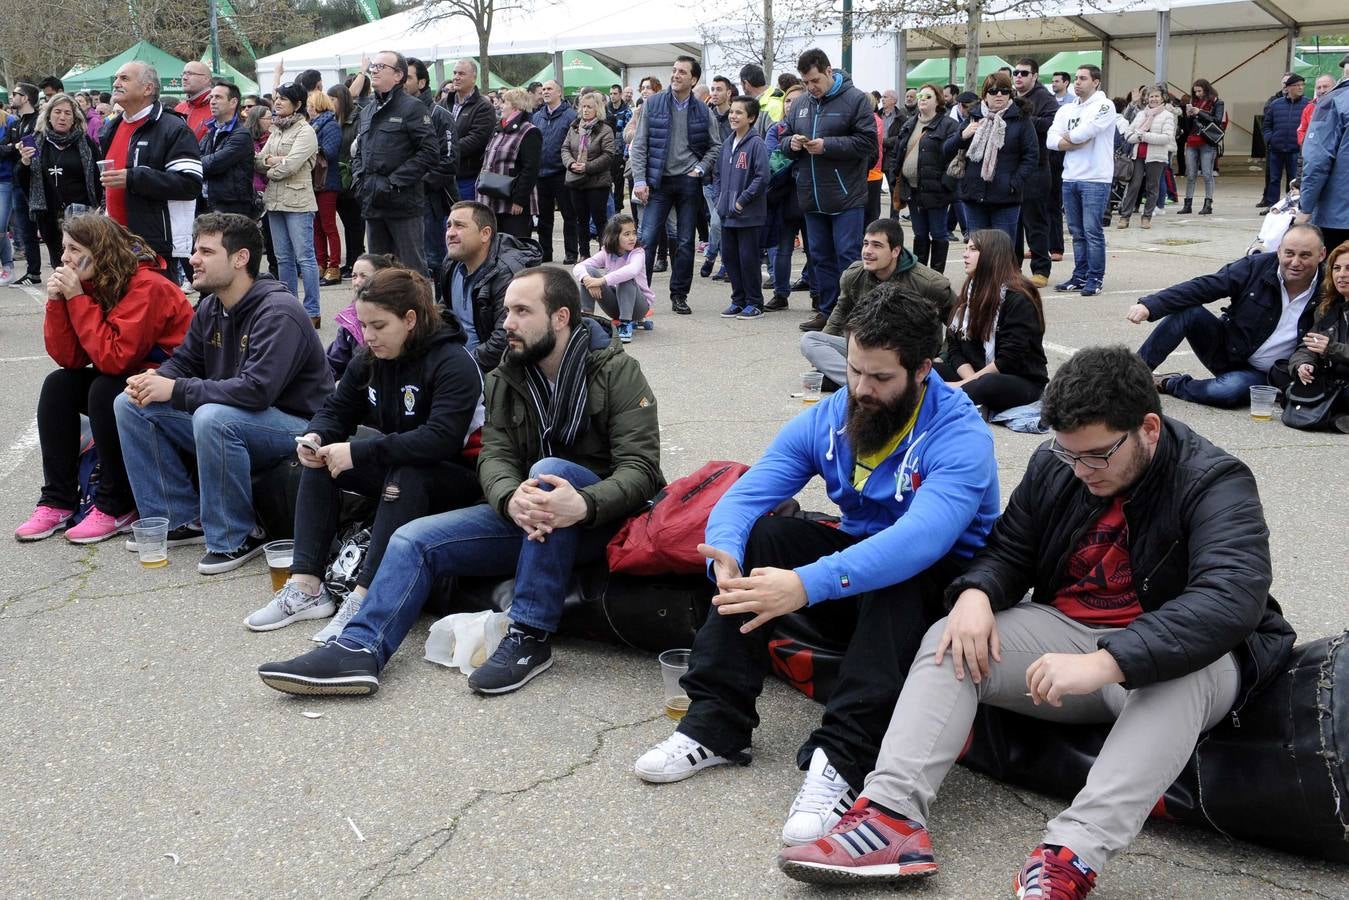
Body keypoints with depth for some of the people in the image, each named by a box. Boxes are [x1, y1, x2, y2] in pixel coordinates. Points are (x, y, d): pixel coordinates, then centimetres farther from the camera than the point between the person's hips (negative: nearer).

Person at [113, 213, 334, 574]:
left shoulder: (279, 313, -22)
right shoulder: (209, 307, 5)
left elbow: (256, 390, -32)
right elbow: (184, 361, 15)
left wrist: (175, 391, -26)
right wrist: (153, 381, -11)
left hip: (293, 423, -9)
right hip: (229, 417, 9)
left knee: (213, 416, -38)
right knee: (130, 404, 1)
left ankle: (236, 538, -19)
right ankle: (181, 519, 5)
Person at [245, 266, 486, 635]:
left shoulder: (454, 363, -22)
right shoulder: (369, 359, 2)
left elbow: (441, 439, -34)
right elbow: (336, 410, 8)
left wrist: (359, 452, -36)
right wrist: (315, 437, -18)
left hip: (456, 475, -7)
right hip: (395, 463, 8)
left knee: (406, 476, -36)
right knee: (319, 461, -8)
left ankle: (363, 601, -37)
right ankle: (306, 587, -16)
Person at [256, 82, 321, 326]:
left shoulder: (305, 131, -7)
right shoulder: (276, 131, 16)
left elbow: (291, 165, -17)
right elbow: (258, 162, 11)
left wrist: (271, 170, -1)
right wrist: (270, 160, -10)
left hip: (298, 202, -8)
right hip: (275, 201, 8)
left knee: (304, 257, -6)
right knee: (283, 258, 11)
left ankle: (312, 312, -2)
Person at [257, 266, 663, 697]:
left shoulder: (617, 372, -10)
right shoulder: (507, 377, 6)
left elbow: (640, 469, -18)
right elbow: (495, 455, -5)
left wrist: (584, 505, -40)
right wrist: (511, 499, -31)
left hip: (599, 516, -5)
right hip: (529, 515, 6)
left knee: (550, 470, -36)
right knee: (414, 540, -8)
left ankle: (531, 636, -32)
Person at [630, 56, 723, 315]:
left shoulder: (703, 111, 4)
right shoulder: (652, 104, 0)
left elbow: (715, 146, 12)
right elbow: (639, 145, 0)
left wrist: (701, 168, -3)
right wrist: (639, 180, -7)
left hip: (689, 182, 1)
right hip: (659, 181, -1)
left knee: (685, 243, 6)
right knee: (647, 238, -7)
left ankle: (679, 295, 15)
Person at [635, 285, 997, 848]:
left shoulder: (960, 437, -23)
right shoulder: (826, 421, -5)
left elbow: (921, 538, -41)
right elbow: (743, 497, -13)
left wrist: (808, 584, -53)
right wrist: (725, 556, -37)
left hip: (937, 588, -5)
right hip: (857, 564, 5)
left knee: (898, 575, -37)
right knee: (758, 536, -17)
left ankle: (841, 760, -40)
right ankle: (714, 723, -18)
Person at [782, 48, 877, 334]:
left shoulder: (855, 99, -6)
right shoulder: (800, 105, 12)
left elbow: (867, 142, -13)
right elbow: (785, 142, 20)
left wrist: (827, 145, -19)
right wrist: (791, 143, -5)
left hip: (846, 197, -6)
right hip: (812, 198, 6)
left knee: (848, 256, -4)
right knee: (820, 257, 12)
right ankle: (827, 311, 21)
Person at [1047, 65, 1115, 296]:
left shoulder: (1104, 106, -4)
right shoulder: (1066, 110, 14)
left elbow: (1084, 132, -18)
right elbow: (1051, 140, 2)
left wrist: (1067, 137, 1)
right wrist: (1076, 142, -10)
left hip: (1095, 179, -6)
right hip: (1070, 178, 6)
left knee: (1093, 232, -5)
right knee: (1077, 232, 10)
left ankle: (1095, 279, 1)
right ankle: (1080, 276, 17)